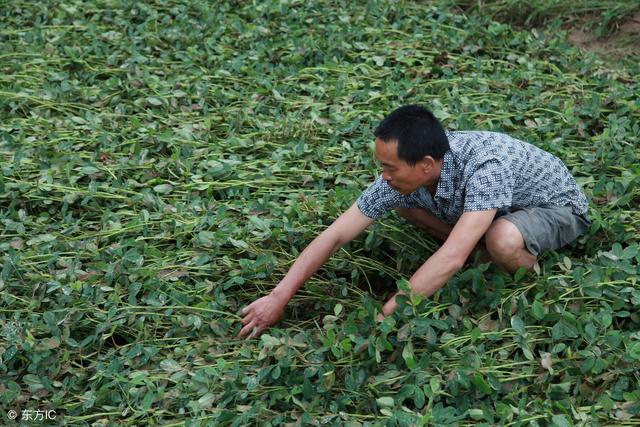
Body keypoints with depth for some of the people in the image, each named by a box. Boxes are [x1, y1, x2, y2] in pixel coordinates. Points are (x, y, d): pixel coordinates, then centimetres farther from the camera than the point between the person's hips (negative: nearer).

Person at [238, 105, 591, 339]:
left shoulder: (485, 166, -42)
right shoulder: (403, 175, -23)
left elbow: (451, 259, -48)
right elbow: (336, 234, -20)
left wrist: (383, 318, -44)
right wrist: (278, 297, -23)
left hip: (556, 207, -6)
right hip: (501, 209, 6)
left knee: (502, 241, -41)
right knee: (401, 200, -6)